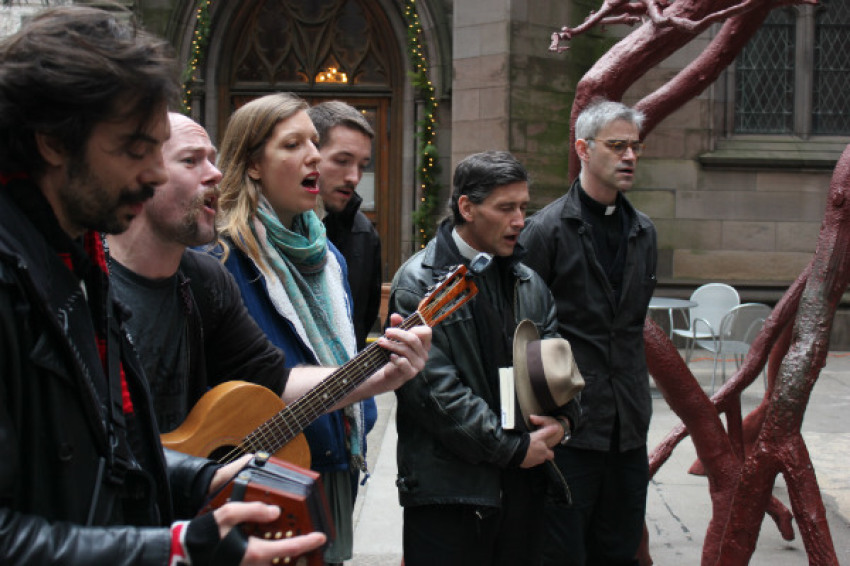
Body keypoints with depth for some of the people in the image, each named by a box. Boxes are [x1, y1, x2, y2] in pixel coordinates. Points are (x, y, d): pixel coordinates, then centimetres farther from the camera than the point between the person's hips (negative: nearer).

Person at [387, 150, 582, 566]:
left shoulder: (529, 282, 14)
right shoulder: (417, 283, -8)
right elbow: (434, 387, -15)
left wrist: (563, 417, -7)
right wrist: (512, 448, -14)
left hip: (522, 483, 6)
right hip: (448, 488, -6)